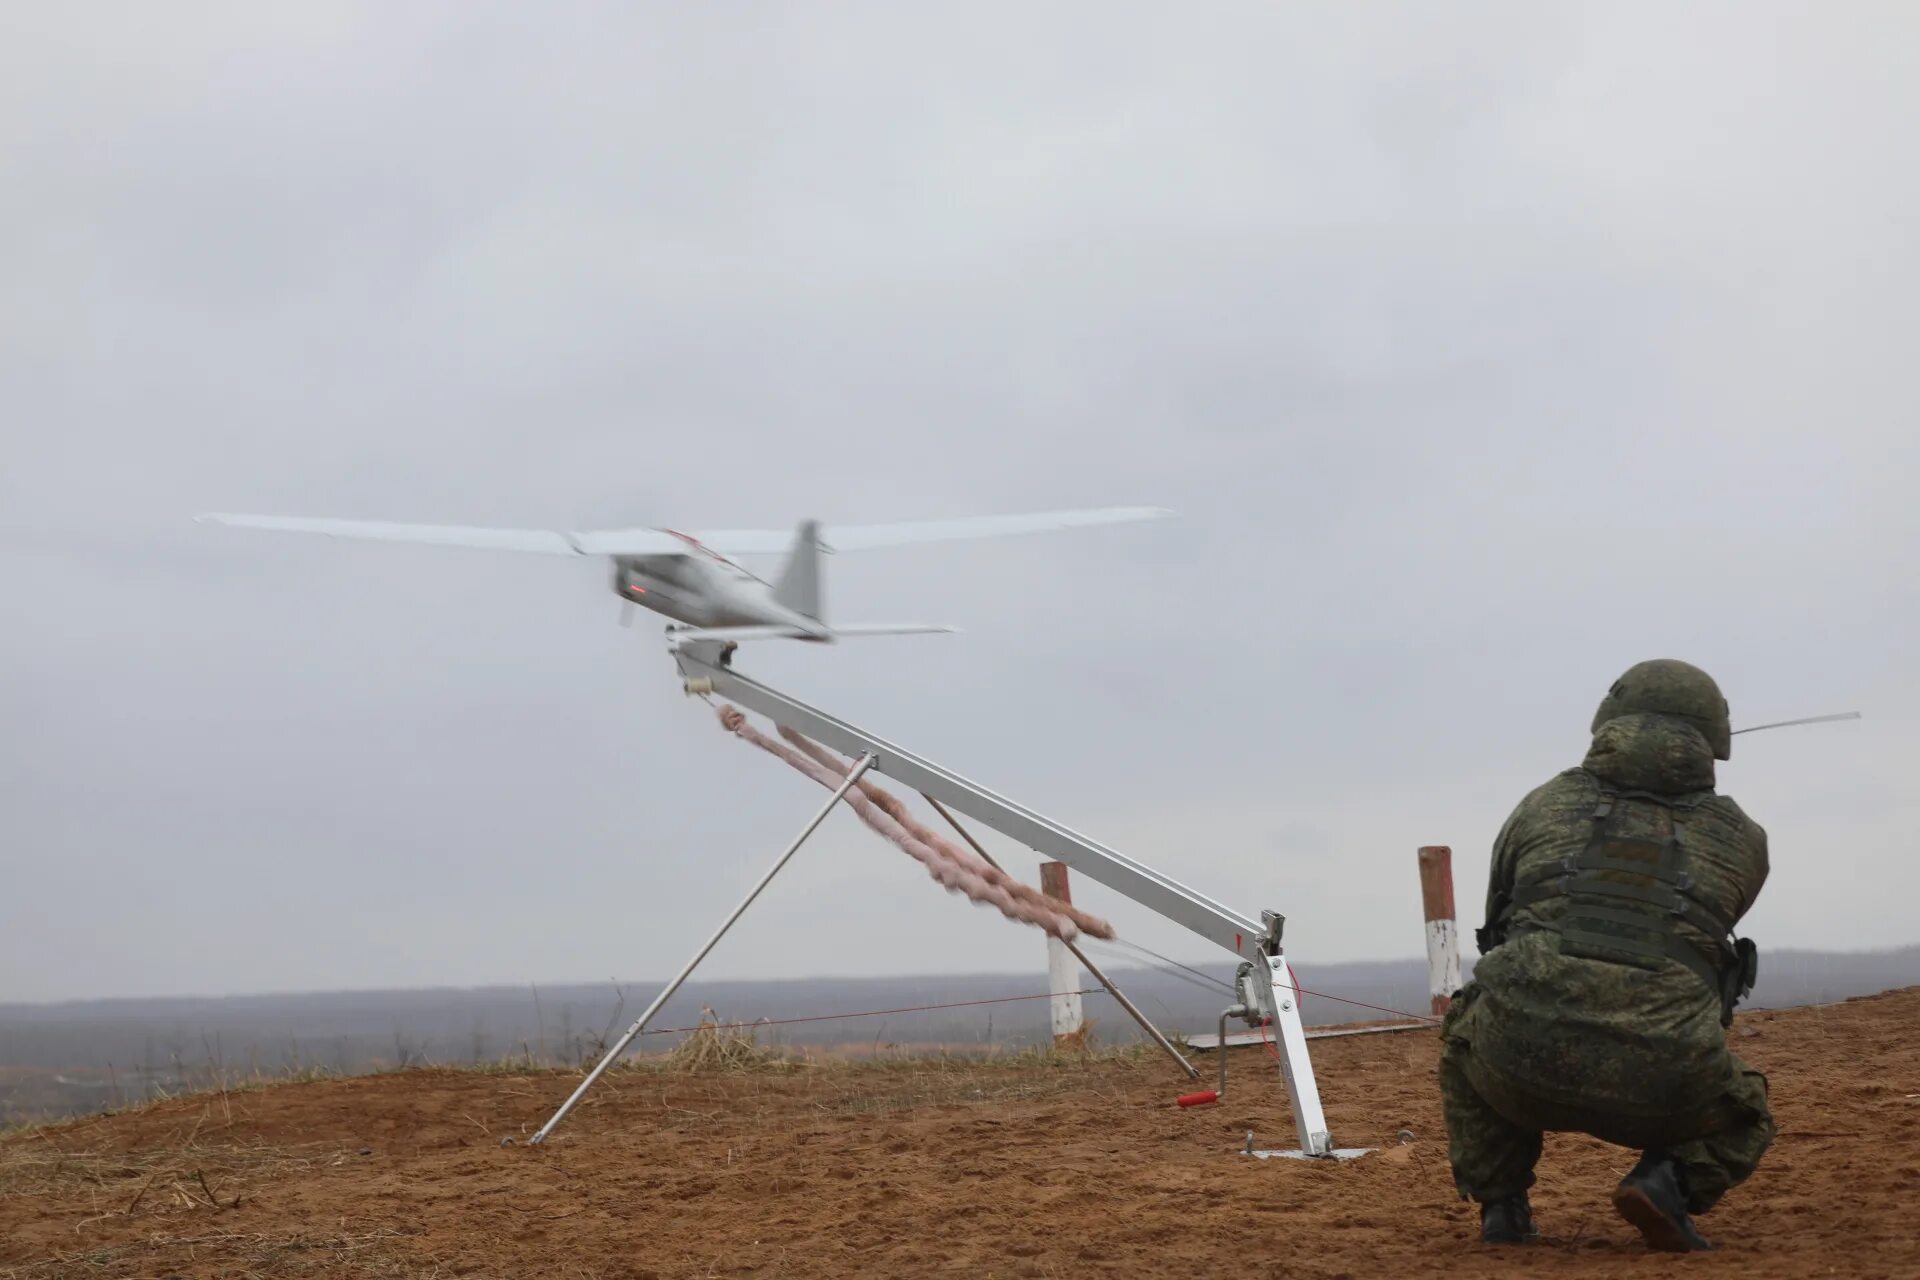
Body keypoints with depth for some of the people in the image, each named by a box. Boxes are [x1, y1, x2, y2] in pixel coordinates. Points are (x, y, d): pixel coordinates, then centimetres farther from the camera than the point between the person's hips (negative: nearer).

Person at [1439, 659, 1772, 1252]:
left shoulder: (1543, 804, 17)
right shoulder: (1741, 839, 17)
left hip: (1525, 1066, 1)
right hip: (1662, 1087, -1)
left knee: (1465, 1051, 36)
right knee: (1743, 1119, 33)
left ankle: (1500, 1204, 19)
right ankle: (1667, 1181, 3)